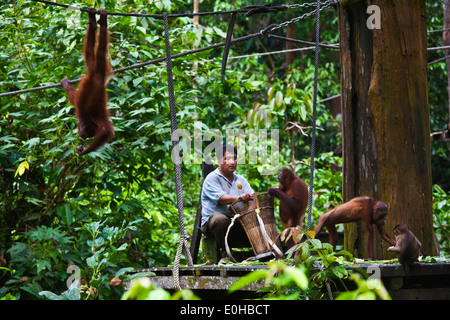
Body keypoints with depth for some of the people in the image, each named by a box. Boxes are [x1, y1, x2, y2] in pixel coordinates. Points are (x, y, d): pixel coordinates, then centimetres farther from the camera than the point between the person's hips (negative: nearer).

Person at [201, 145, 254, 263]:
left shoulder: (240, 180, 21)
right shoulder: (212, 178, 0)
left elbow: (252, 195, 7)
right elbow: (220, 198, -17)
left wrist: (252, 197, -20)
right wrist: (238, 198, -36)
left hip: (237, 222, 5)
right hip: (211, 222, -5)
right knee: (220, 219, -38)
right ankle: (225, 255, -27)